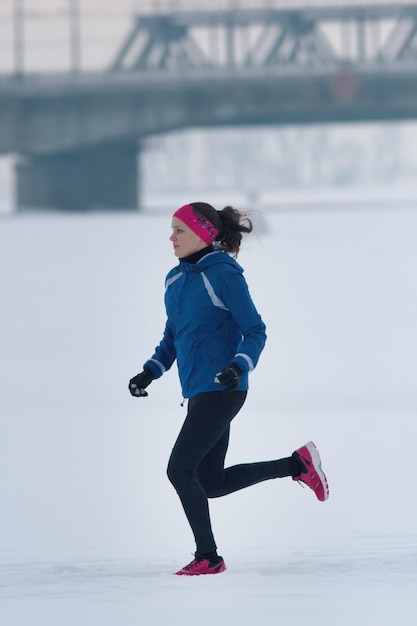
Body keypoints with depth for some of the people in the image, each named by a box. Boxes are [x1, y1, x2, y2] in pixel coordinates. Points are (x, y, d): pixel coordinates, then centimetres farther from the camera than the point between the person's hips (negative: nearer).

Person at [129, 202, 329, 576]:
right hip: (199, 391, 9)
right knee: (211, 483, 12)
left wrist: (239, 367, -27)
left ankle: (207, 557, -1)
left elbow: (255, 331, -11)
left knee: (180, 470, -11)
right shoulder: (176, 279, 12)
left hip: (222, 390, -9)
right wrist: (150, 372, 11)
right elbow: (173, 337, 23)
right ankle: (298, 464, 22)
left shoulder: (223, 275, -12)